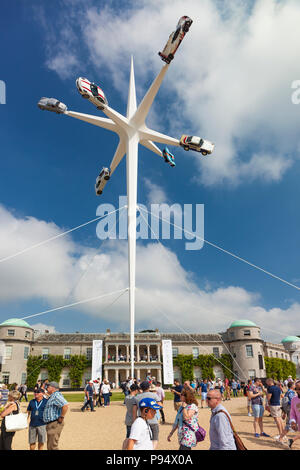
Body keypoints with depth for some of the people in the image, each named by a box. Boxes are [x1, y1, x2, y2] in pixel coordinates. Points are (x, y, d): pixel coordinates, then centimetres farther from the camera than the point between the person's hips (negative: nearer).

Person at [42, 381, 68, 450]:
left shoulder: (56, 395, -17)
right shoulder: (52, 396, 16)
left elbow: (65, 405, -31)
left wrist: (61, 417, -23)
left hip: (55, 424, -11)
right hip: (50, 424, 11)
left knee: (53, 446, -7)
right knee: (49, 446, 19)